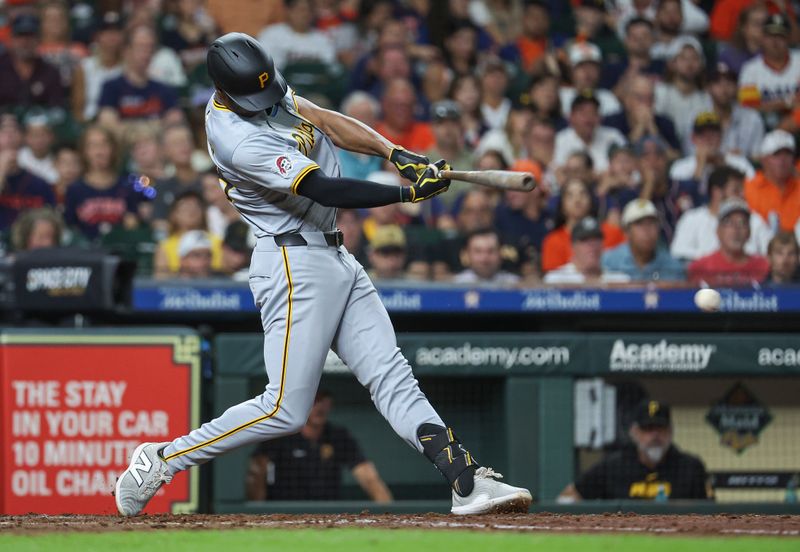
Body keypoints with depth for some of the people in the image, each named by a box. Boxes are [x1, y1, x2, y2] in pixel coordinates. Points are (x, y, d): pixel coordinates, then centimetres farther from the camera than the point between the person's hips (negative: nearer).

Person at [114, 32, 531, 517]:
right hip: (295, 265, -9)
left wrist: (394, 152, -7)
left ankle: (468, 481, -6)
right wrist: (410, 192, -23)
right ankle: (162, 460, 1)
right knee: (286, 409, -9)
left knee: (393, 379, 1)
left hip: (335, 259, 9)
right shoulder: (239, 140, -24)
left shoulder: (267, 90, 5)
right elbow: (323, 189, -25)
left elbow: (328, 122, 9)